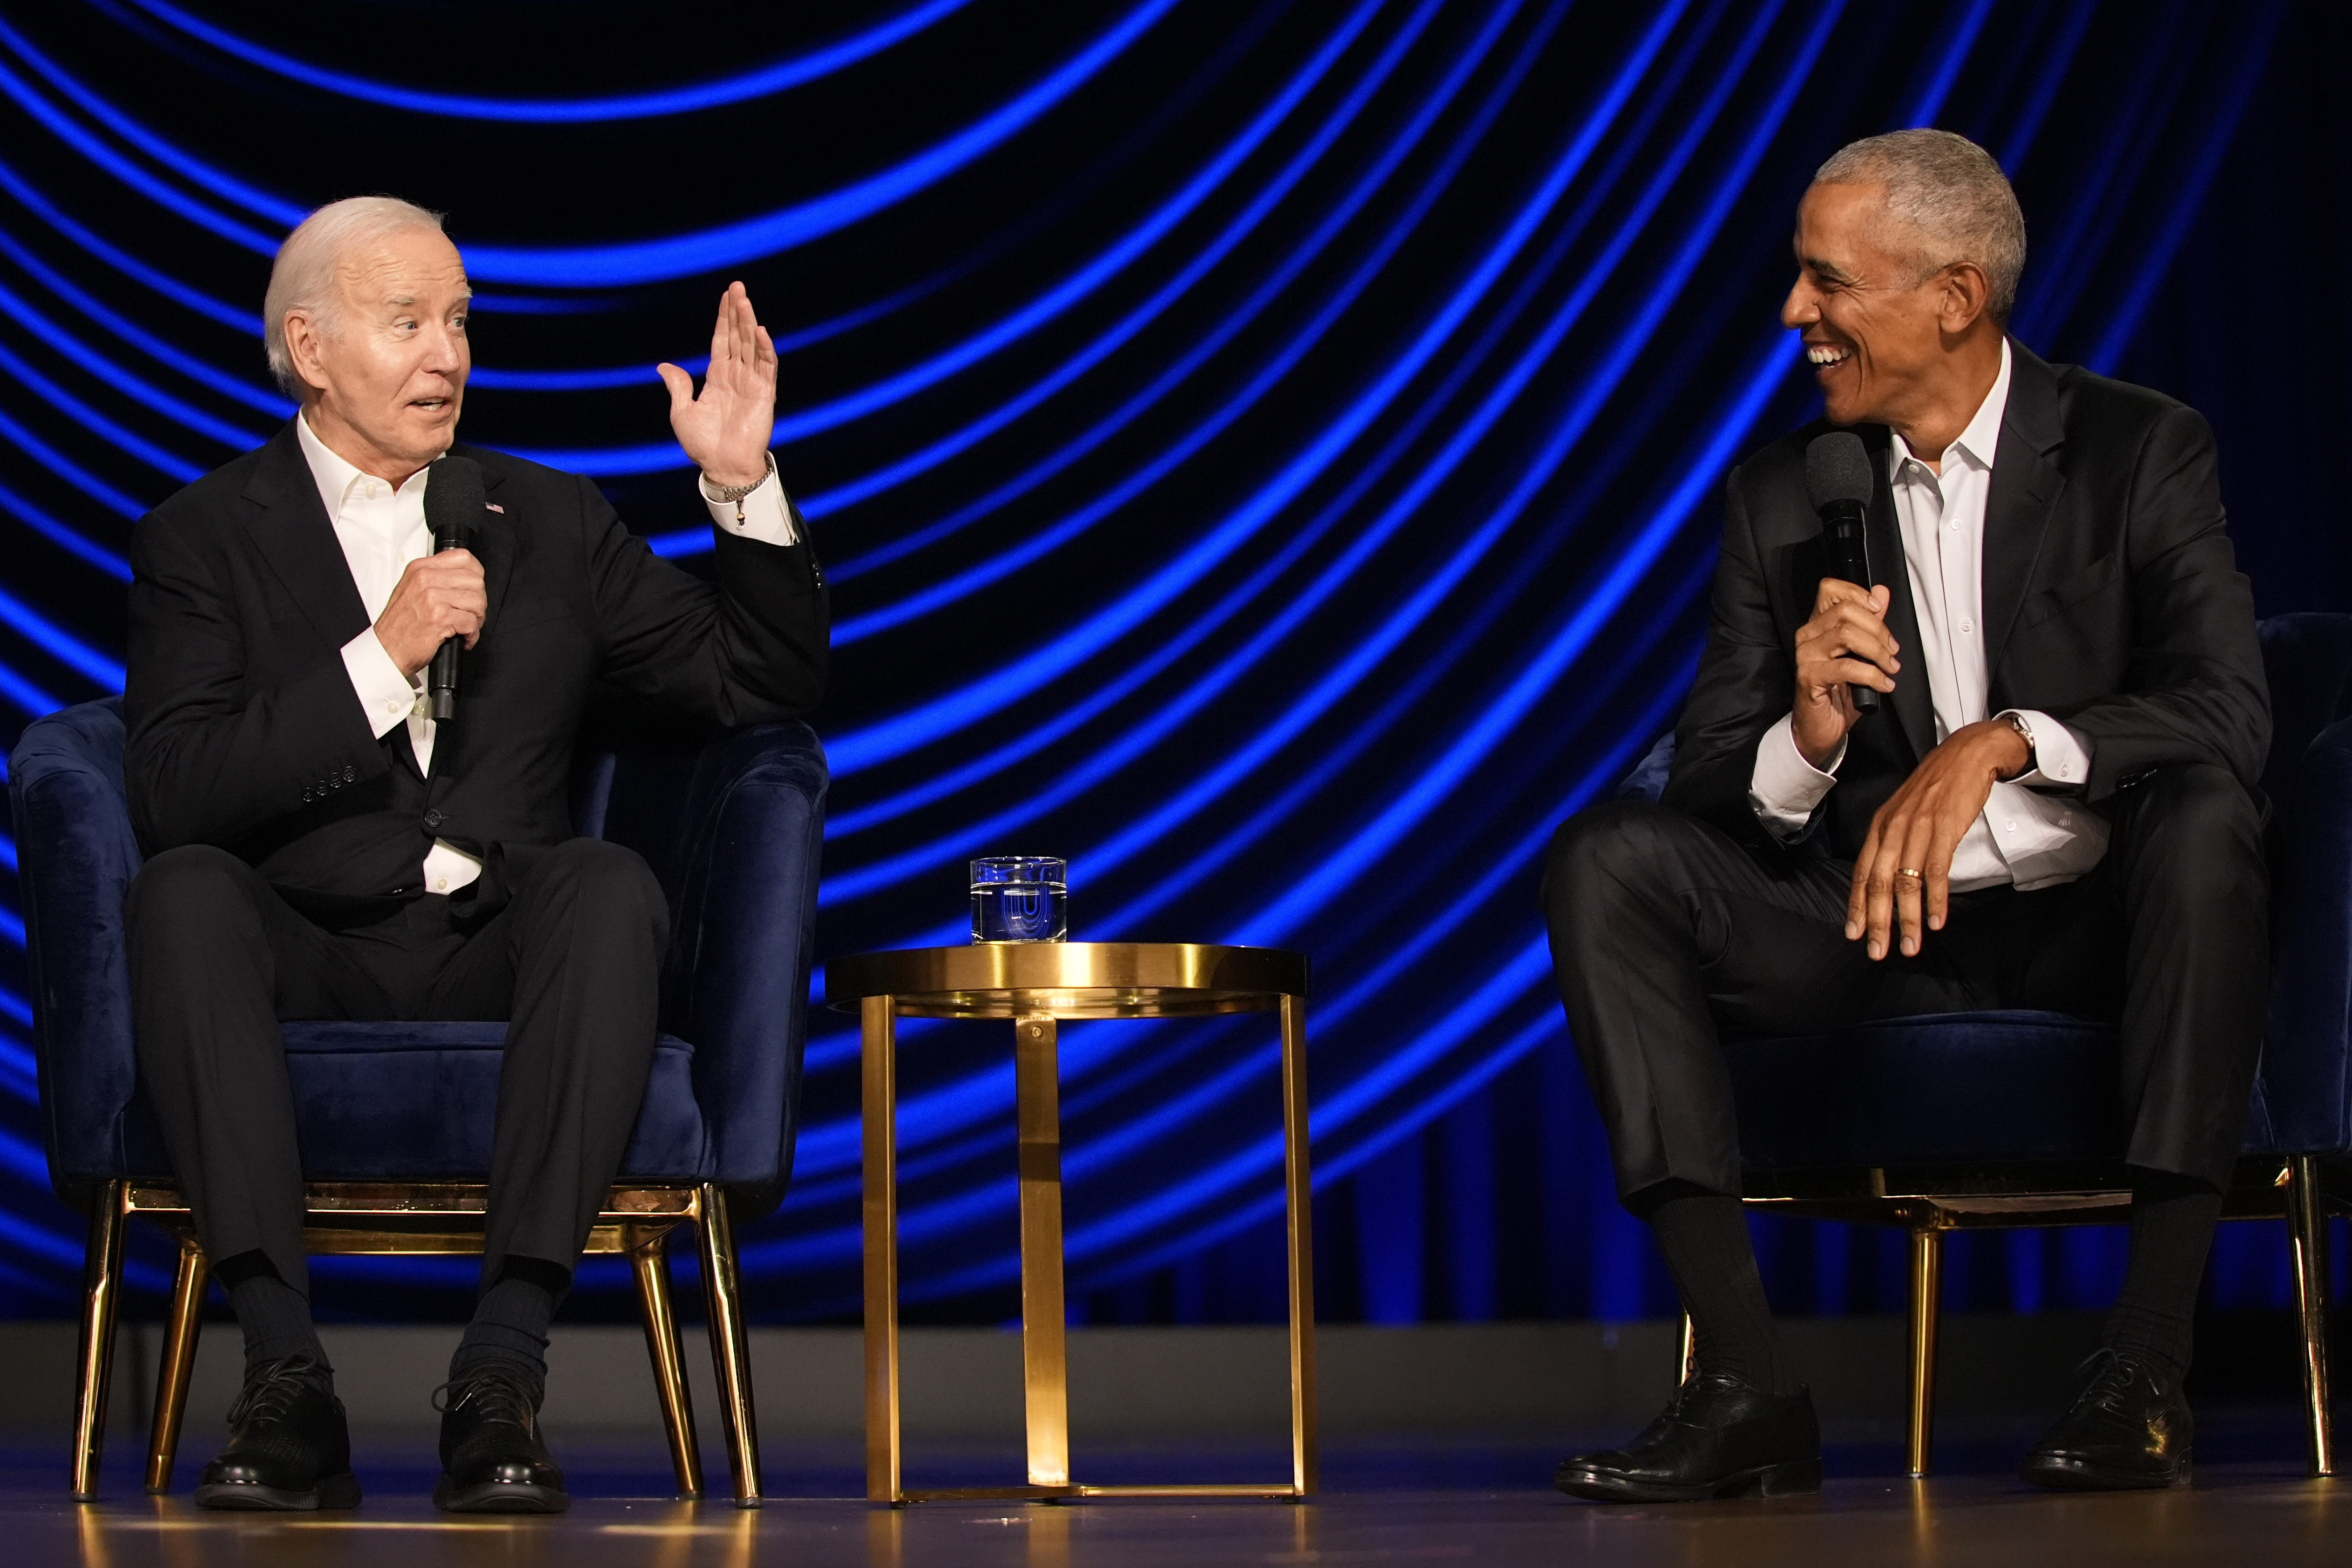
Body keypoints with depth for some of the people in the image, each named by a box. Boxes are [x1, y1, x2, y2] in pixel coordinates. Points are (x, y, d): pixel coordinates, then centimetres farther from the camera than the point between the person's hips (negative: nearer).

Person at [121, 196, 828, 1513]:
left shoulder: (554, 523, 17)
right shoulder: (206, 539, 8)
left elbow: (768, 686, 13)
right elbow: (175, 792, -7)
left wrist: (743, 486, 0)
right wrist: (382, 659, -13)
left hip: (502, 957, 1)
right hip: (309, 957, -1)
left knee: (611, 883, -31)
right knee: (187, 889, -33)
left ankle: (505, 1372, -38)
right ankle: (287, 1375, -37)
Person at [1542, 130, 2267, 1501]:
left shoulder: (2143, 452, -3)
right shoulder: (1782, 496, 6)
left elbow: (2230, 712, -18)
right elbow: (1712, 789, 1)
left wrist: (2002, 741, -33)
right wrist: (1807, 739, -23)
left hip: (2096, 926, -3)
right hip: (1883, 930, 3)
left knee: (2203, 812, -35)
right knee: (1606, 859, -19)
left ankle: (2148, 1369, -32)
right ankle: (1752, 1388, -28)